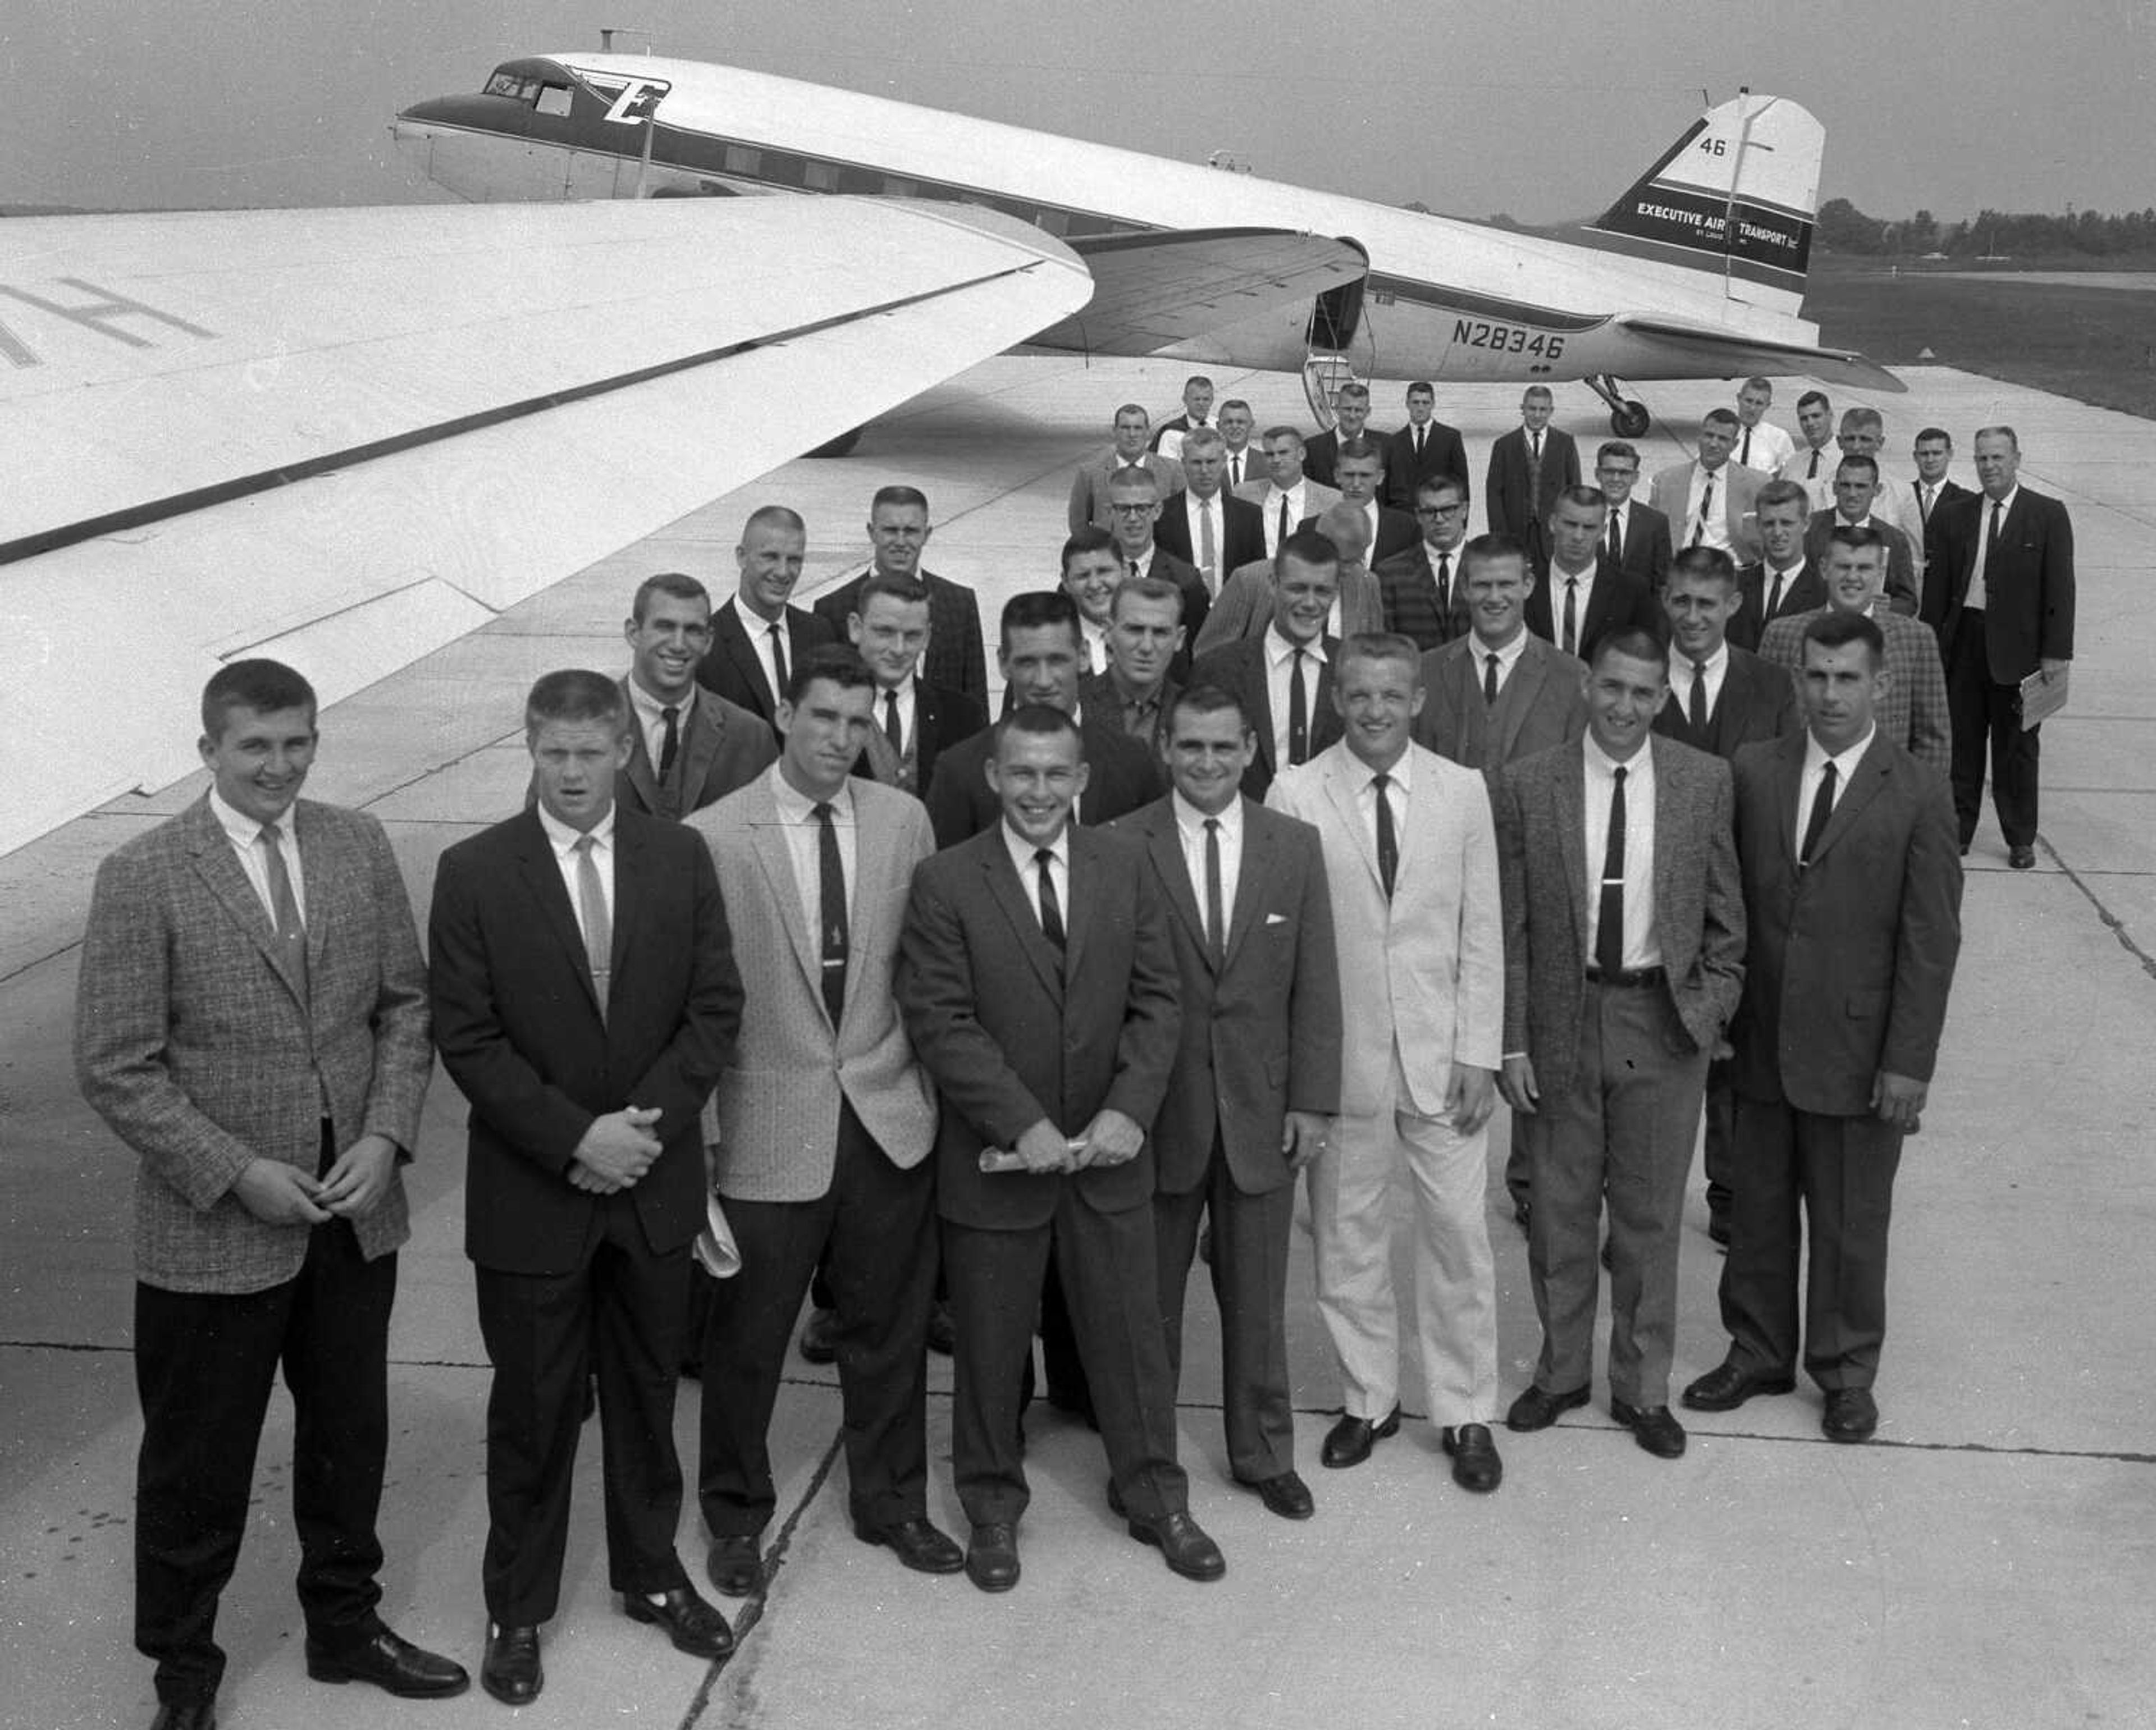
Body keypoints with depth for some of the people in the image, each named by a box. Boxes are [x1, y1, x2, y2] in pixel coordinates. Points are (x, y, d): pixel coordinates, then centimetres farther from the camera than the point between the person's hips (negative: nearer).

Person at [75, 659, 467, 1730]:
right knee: (197, 1462, 12)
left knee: (350, 1436, 20)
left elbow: (405, 1002, 5)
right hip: (214, 1229, -4)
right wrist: (238, 1175, -16)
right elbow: (115, 1068, -12)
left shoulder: (359, 846, 1)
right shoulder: (142, 877, -12)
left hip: (357, 1211, 4)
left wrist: (387, 1135, -8)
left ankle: (345, 1624, 41)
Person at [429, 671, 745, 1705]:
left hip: (656, 1182, 2)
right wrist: (574, 1137, -18)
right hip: (530, 1193, -2)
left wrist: (644, 1122, -14)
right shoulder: (474, 873, -8)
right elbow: (466, 1037, -11)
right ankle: (518, 1608, 27)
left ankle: (651, 1574, 36)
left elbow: (716, 1007, -2)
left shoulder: (680, 858, -1)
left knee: (647, 1391, 17)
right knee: (533, 1412, 10)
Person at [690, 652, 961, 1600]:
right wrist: (697, 1132, -7)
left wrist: (937, 1082, 5)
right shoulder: (713, 837, -10)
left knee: (889, 1326, 16)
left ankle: (891, 1501, 36)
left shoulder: (904, 821, 1)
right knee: (747, 1336, 10)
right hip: (768, 1124, -3)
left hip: (889, 1118, 3)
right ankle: (736, 1514, 33)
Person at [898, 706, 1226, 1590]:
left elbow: (1156, 1001, 1)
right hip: (996, 1155, -2)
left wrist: (1129, 1108, -13)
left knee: (1132, 1329, 12)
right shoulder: (945, 882, -8)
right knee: (990, 1341, 12)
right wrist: (1023, 1124, -20)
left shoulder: (1124, 869, 3)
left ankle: (1153, 1495, 32)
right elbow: (940, 1020, -13)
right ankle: (992, 1505, 31)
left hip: (1109, 1151, 3)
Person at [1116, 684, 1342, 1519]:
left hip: (1261, 1107, 2)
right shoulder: (1120, 848, -6)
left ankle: (1264, 1452, 30)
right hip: (1157, 1105, -2)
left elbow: (1315, 984, 2)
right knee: (1148, 1297, 11)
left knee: (1257, 1295, 13)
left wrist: (1312, 1101, -2)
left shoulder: (1296, 846, 2)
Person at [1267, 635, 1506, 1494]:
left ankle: (1465, 1414, 21)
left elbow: (1482, 931, 3)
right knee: (1347, 1236, 10)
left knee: (1458, 1232, 6)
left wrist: (1479, 1052, -3)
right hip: (1341, 1055, -1)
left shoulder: (1463, 791, 2)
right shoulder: (1295, 795, -5)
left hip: (1442, 1052, 1)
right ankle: (1368, 1399, 27)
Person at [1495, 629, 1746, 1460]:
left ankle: (1643, 1389, 26)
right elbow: (1509, 930, -3)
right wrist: (1511, 1043, -6)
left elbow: (1725, 915, 5)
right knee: (1559, 1212, 12)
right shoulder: (1526, 785, -4)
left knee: (1650, 1217, 10)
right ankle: (1561, 1370, 31)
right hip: (1560, 1021, 0)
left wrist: (1711, 1006, -5)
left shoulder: (1705, 782, -1)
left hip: (1663, 1024, 0)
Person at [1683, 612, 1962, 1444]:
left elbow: (1930, 943, -8)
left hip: (1857, 1049, -3)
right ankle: (1757, 1352, 33)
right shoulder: (1754, 771, 1)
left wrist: (1909, 1063, -11)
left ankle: (1846, 1372, 28)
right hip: (1762, 1040, 3)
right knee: (1758, 1209, 15)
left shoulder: (1918, 796, -8)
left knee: (1850, 1223, 10)